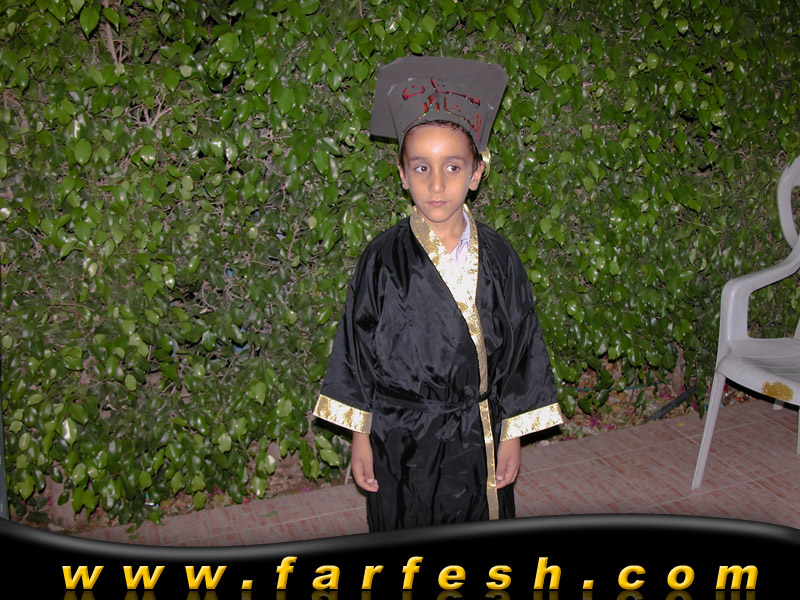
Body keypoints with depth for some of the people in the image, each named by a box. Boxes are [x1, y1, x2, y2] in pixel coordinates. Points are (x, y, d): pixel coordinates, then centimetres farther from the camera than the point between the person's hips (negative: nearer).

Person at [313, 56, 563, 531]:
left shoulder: (498, 259, -5)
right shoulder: (384, 260, -9)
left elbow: (520, 353, 2)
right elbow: (356, 352, -3)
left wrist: (511, 437, 3)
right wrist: (360, 438, -1)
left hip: (479, 444, 1)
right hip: (402, 447, -1)